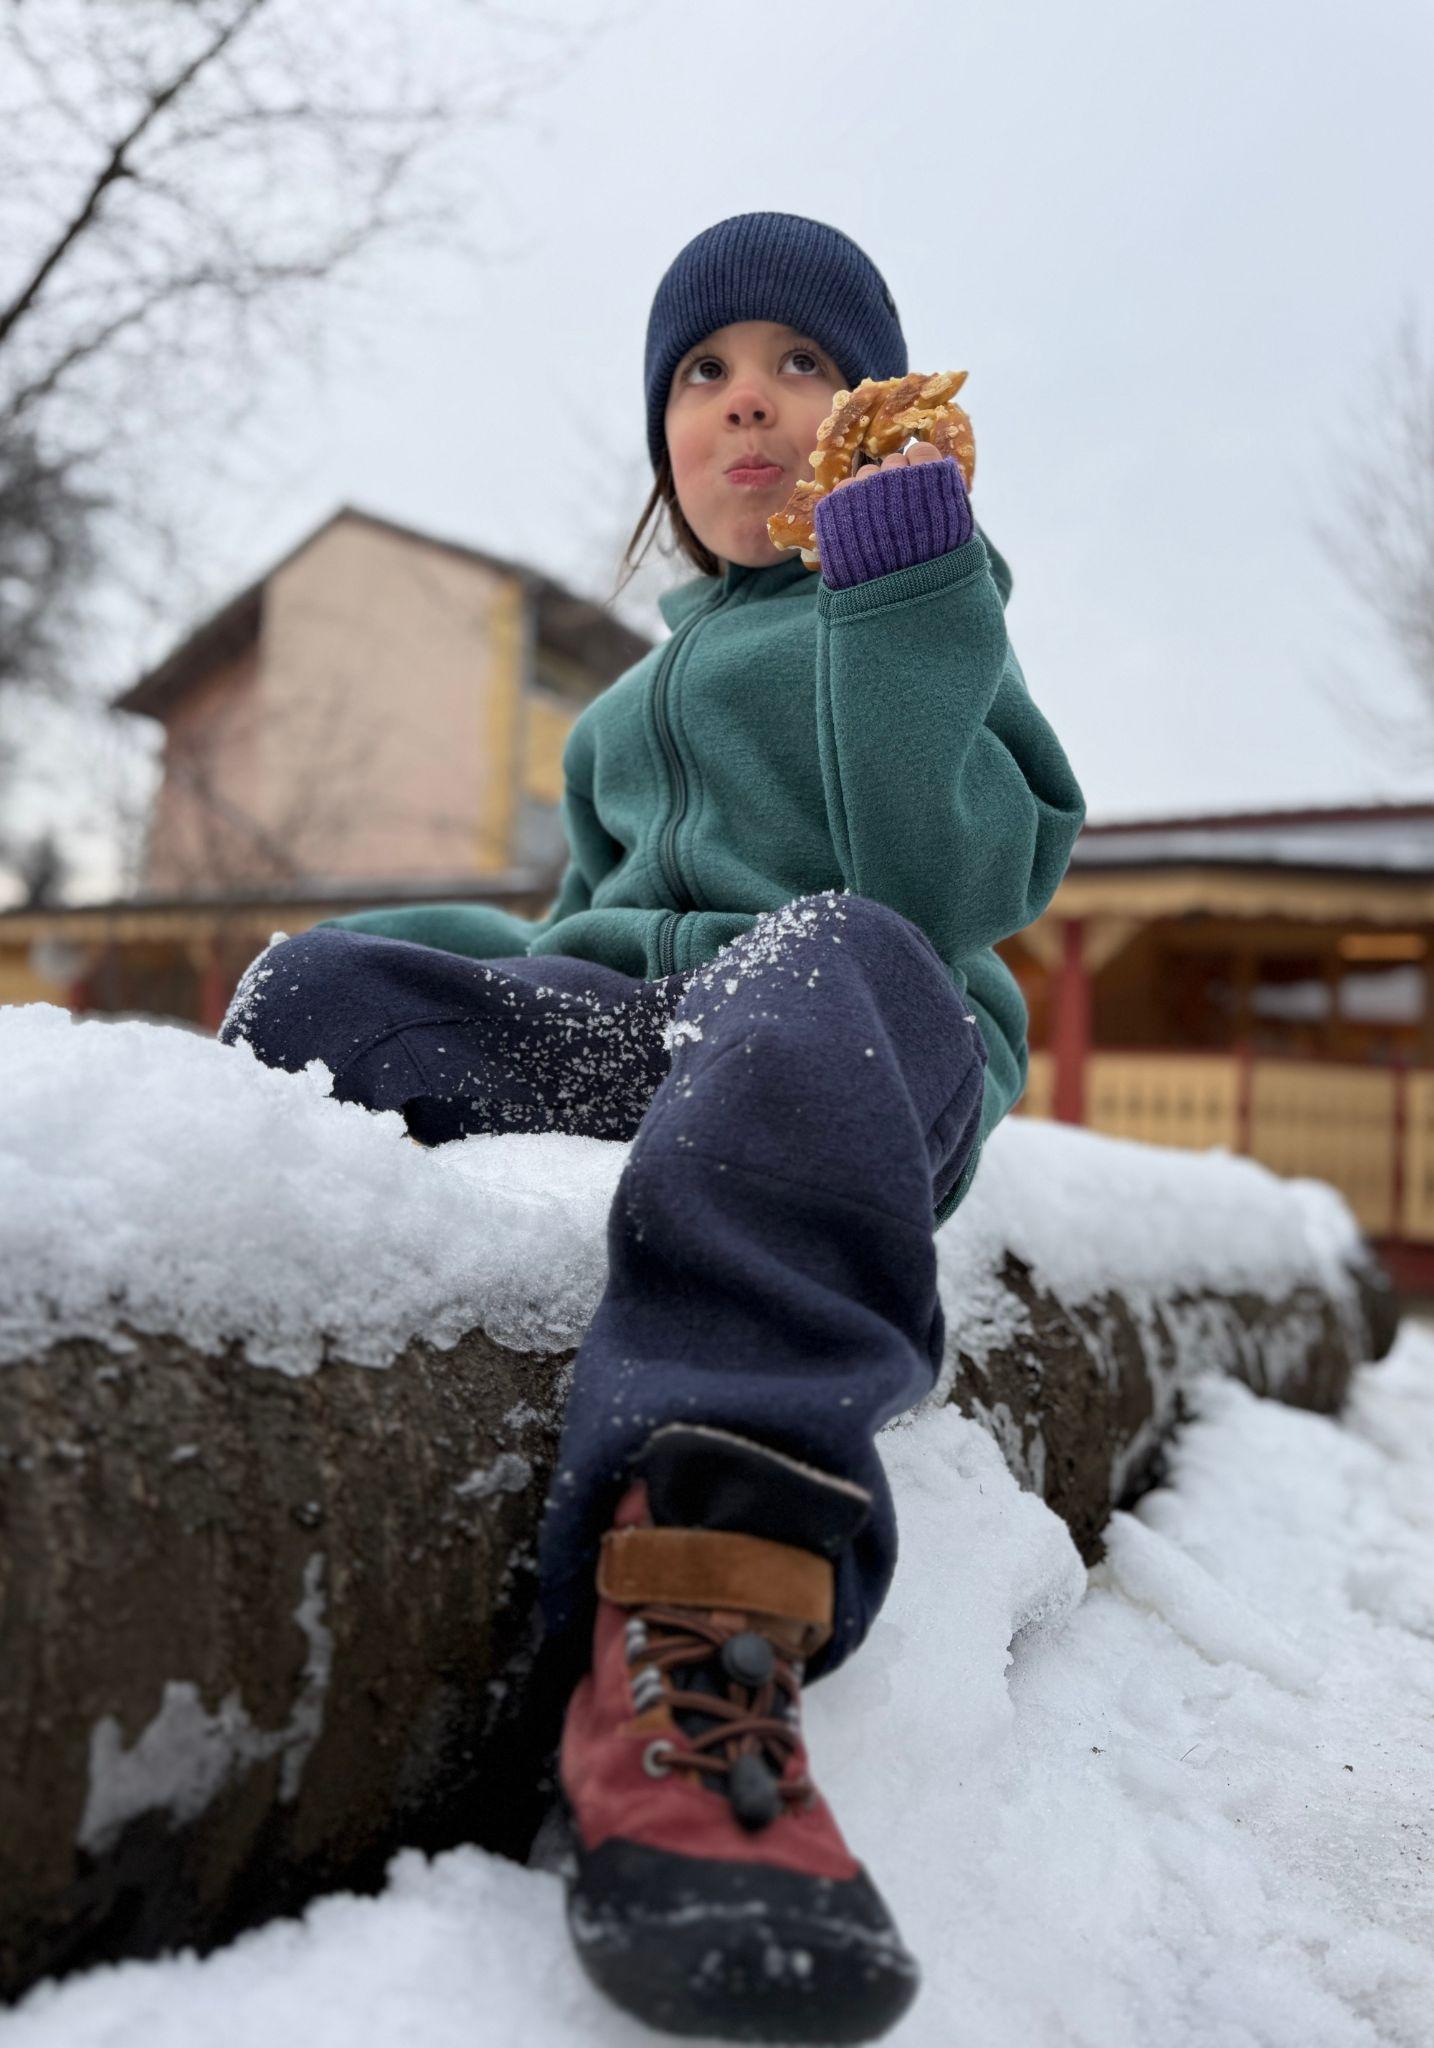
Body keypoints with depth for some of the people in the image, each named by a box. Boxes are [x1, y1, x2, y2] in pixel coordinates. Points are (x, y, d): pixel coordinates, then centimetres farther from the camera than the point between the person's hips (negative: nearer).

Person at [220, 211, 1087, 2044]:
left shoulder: (931, 610, 14)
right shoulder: (650, 686, 33)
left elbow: (933, 898, -6)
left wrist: (895, 585, -10)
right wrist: (473, 960, 13)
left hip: (887, 1062, -5)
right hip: (624, 1038, 5)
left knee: (829, 960, -39)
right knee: (319, 984, -17)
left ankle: (701, 1638, -52)